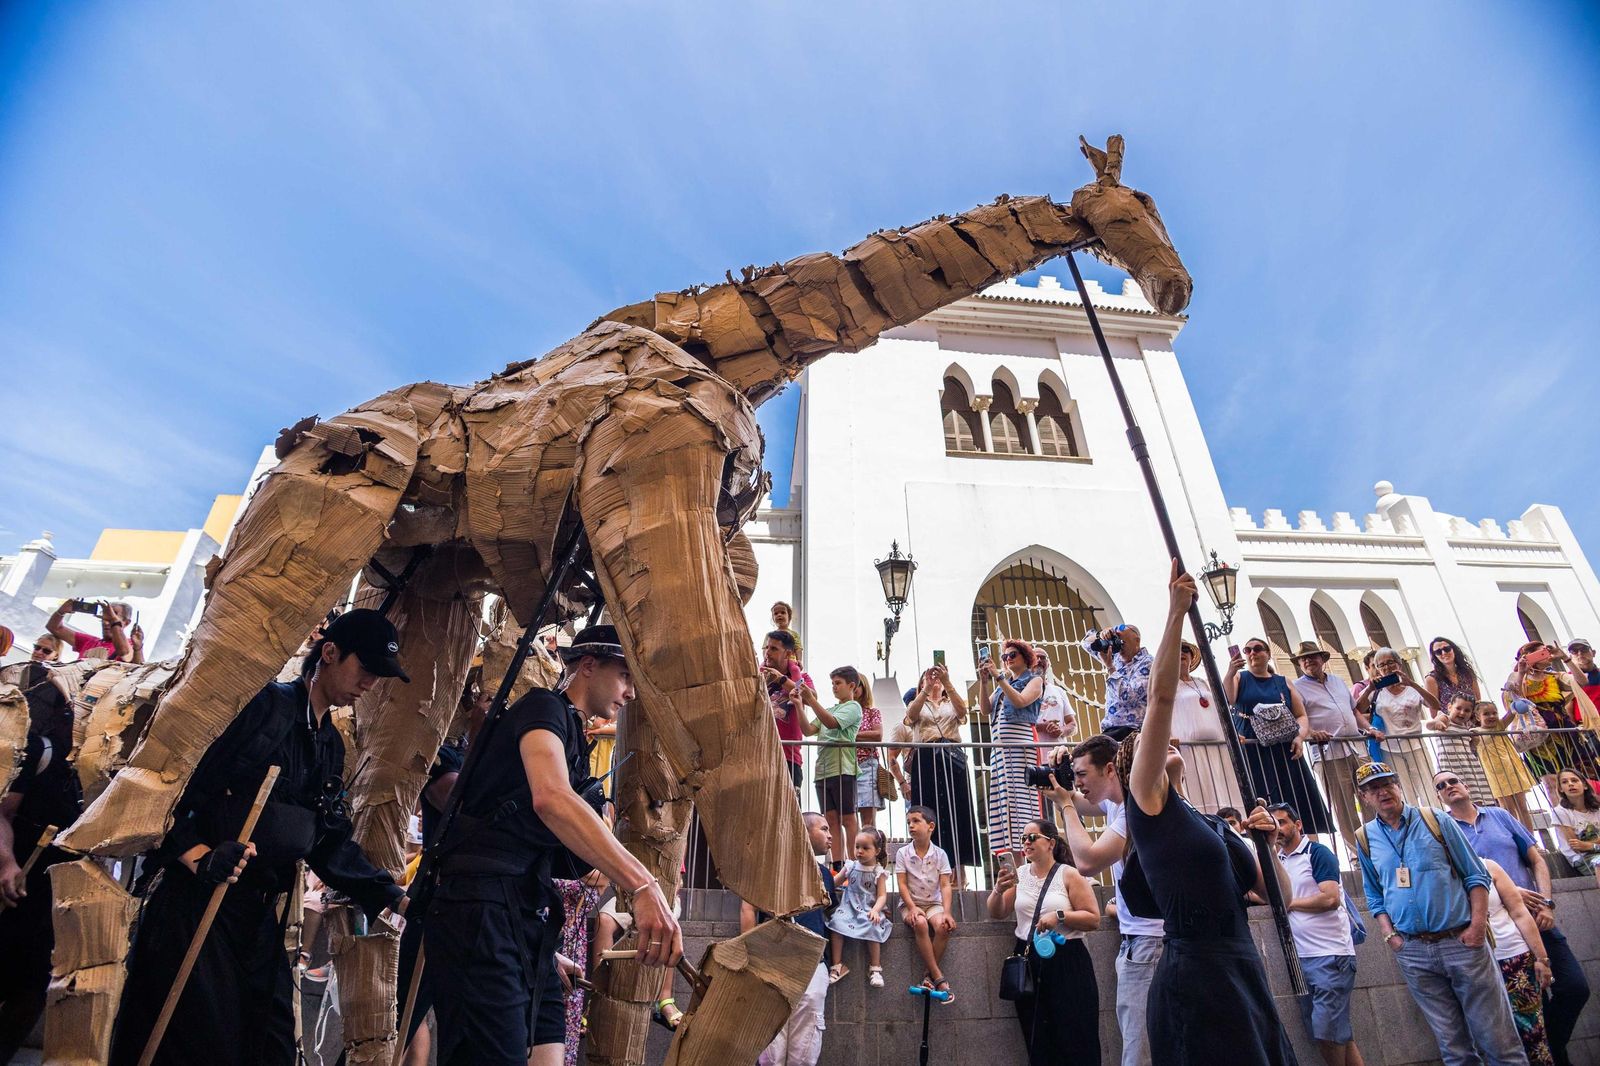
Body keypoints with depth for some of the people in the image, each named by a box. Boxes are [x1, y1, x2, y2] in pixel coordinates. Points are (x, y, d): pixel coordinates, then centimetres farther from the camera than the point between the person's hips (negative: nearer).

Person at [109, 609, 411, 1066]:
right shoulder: (269, 705, -12)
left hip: (259, 911, 8)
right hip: (194, 898, -7)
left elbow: (332, 844, 11)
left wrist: (391, 896, 4)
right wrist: (199, 856, -29)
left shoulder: (331, 746, 11)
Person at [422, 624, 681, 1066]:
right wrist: (642, 885, -38)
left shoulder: (571, 736, 21)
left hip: (526, 916, 9)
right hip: (481, 908, -9)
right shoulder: (544, 707, -8)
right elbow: (550, 798, -30)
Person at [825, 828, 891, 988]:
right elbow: (833, 882, 14)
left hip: (868, 909, -2)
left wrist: (875, 910, -26)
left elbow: (882, 896, -7)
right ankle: (838, 965, -15)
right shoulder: (851, 866, 7)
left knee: (872, 927, -32)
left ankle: (875, 968, -10)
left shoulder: (879, 872, 0)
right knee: (836, 921, -26)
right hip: (849, 906, 2)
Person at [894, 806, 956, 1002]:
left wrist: (946, 912, -20)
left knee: (942, 926, -31)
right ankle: (938, 977, -23)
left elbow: (945, 885, -7)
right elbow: (902, 884, -7)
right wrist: (912, 908, -21)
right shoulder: (903, 853, -3)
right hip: (910, 904, -1)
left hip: (934, 903, 1)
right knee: (920, 924, -33)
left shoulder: (940, 854, -3)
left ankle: (929, 975, -14)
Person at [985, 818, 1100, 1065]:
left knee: (1073, 1039, 2)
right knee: (1037, 1040, 12)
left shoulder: (1069, 875, -5)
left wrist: (1059, 916, -22)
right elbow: (996, 914, 5)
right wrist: (999, 889, -13)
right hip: (1028, 961, 4)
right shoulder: (1019, 874, 5)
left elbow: (1093, 919, -9)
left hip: (1066, 961, -4)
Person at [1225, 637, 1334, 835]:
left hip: (1286, 751, 3)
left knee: (1300, 802, -2)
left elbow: (1302, 716, 14)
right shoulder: (1240, 678, 8)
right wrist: (1230, 673, -29)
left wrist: (1300, 737, -7)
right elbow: (1226, 700, -12)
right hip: (1253, 752, -3)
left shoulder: (1283, 683, 16)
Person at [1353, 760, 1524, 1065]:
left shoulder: (1435, 820, 0)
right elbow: (1375, 897, 13)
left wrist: (1478, 923, -8)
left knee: (1499, 1041, 3)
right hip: (1413, 952, 2)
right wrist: (1389, 935, 0)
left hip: (1460, 941, -1)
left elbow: (1476, 875, 3)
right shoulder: (1366, 839, 5)